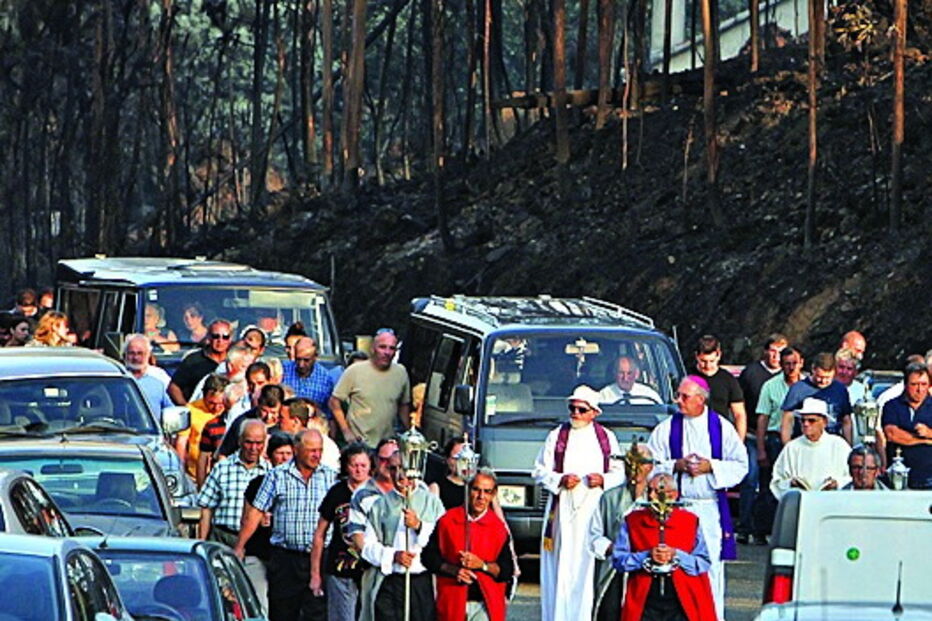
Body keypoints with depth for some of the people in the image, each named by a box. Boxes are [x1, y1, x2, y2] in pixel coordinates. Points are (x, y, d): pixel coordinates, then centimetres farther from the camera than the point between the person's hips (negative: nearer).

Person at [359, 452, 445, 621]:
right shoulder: (381, 504, 11)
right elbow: (368, 545, 6)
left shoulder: (431, 501, 8)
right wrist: (393, 555, -10)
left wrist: (419, 526, -14)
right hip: (389, 583, 1)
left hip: (423, 583, -1)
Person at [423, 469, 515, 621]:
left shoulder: (499, 528, 4)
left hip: (486, 604, -1)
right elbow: (429, 556, 6)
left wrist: (482, 565, -15)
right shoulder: (447, 521, 4)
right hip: (453, 602, 1)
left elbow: (507, 570, 2)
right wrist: (454, 570, -10)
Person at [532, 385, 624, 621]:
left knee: (590, 563, -8)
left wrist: (603, 480, -7)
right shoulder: (557, 437, 10)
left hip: (595, 507, 0)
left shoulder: (607, 438, 12)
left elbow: (620, 473, 13)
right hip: (563, 508, 0)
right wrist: (560, 480, -8)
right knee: (562, 564, -5)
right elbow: (540, 471, 9)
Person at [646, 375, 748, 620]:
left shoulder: (722, 427, 5)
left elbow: (740, 465, 4)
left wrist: (711, 467, -10)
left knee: (712, 564, -3)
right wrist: (676, 466, -11)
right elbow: (651, 466, 6)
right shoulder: (666, 429, 7)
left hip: (711, 507, 0)